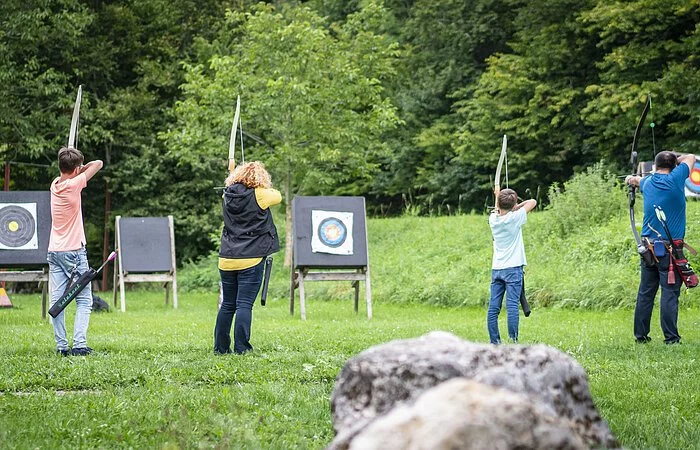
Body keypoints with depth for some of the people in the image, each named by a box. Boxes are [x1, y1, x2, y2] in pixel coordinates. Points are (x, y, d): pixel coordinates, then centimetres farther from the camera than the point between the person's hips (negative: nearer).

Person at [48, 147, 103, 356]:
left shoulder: (55, 184, 6)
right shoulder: (73, 185, -13)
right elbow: (98, 164, -3)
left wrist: (77, 169, 14)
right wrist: (83, 167, 12)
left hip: (54, 252, 7)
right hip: (73, 252, -6)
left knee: (57, 300, 2)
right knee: (84, 301, -1)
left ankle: (61, 346, 0)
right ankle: (79, 344, -11)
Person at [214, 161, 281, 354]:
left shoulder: (228, 196, 4)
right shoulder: (258, 195, -8)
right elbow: (278, 196, 11)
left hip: (227, 260, 5)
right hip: (251, 260, -5)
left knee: (227, 305, 13)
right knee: (244, 305, -5)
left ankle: (220, 347, 16)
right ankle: (241, 348, -8)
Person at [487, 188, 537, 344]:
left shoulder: (493, 219, 4)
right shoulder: (515, 218, -8)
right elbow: (533, 202, 1)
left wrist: (498, 197, 43)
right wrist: (517, 206, 10)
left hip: (496, 270, 5)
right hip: (513, 268, -5)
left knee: (493, 308, 3)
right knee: (512, 306, -8)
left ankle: (494, 342, 3)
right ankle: (513, 340, -12)